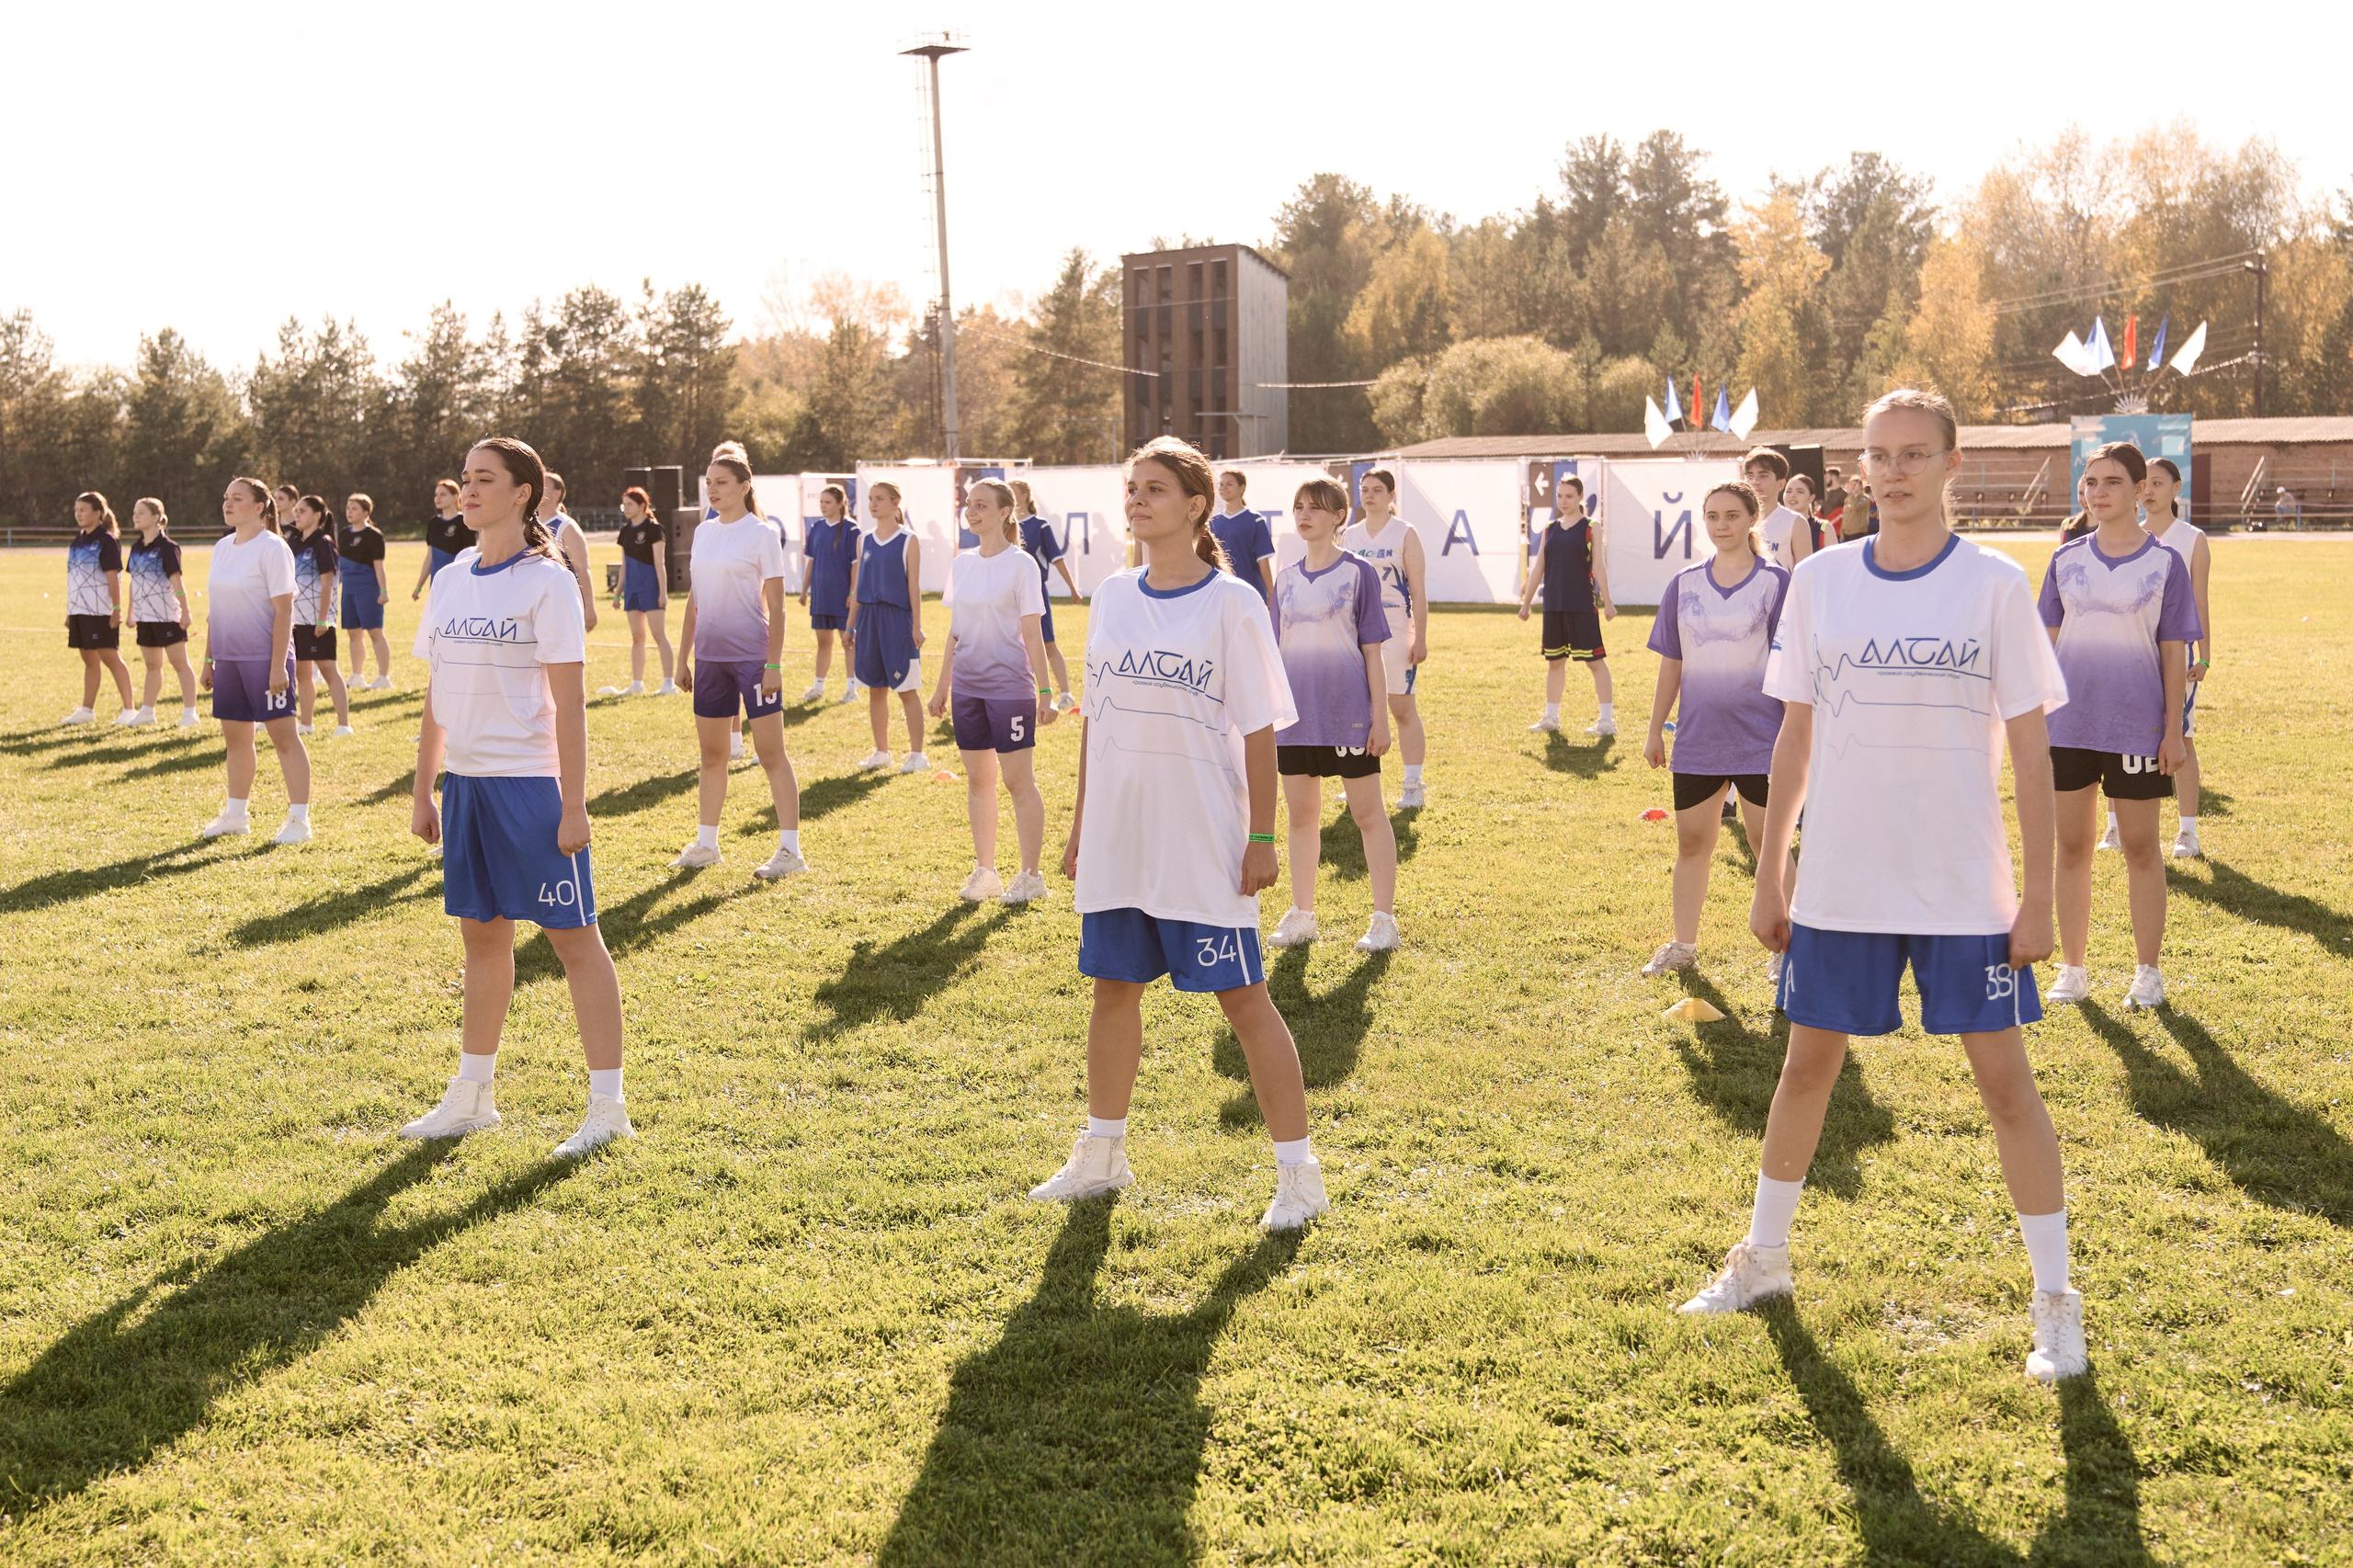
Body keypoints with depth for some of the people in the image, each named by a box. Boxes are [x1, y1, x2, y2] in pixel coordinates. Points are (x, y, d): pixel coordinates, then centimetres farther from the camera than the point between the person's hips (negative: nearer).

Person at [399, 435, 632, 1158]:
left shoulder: (547, 581, -8)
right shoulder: (450, 580, 11)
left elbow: (570, 702, -11)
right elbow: (437, 695, 16)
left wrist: (573, 806, -14)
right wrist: (422, 791, 14)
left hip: (531, 782, -7)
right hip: (466, 780, 7)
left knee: (573, 935, -2)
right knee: (481, 934, 15)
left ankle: (607, 1107, 4)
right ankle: (471, 1097, 26)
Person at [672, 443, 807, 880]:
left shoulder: (762, 533, -6)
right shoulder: (704, 532, 12)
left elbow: (776, 605, -9)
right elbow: (694, 600, 17)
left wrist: (773, 664, -14)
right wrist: (684, 656, 14)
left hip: (752, 656, -6)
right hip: (710, 656, 6)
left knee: (770, 753, -4)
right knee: (711, 753, 12)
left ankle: (790, 850, -1)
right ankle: (706, 844, 23)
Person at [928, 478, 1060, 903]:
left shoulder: (1019, 564, -7)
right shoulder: (961, 563, 9)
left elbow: (1032, 633, -9)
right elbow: (955, 632, 15)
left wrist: (1045, 691, -12)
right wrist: (942, 685, 15)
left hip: (1010, 687, -6)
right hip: (968, 687, 6)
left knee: (1018, 780, -1)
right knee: (977, 779, 11)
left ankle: (1031, 875, 9)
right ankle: (984, 871, 21)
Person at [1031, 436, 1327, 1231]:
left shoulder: (1232, 602, -7)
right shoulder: (1112, 596, 8)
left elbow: (1258, 729, -7)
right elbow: (1096, 716, 13)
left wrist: (1262, 837, -10)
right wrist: (1080, 823, 13)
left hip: (1203, 841, -5)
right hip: (1117, 837, 5)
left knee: (1242, 995, -1)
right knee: (1113, 988, 13)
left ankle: (1298, 1172, 9)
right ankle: (1102, 1155, 29)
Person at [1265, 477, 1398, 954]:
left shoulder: (1358, 573, -3)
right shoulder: (1286, 578, 10)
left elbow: (1372, 651, -4)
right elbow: (1279, 651, 14)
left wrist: (1380, 717, -7)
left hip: (1347, 713, -5)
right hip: (1295, 715, 5)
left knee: (1368, 814, 3)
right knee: (1301, 815, 11)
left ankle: (1384, 919, 10)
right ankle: (1302, 914, 22)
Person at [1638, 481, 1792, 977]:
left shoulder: (1776, 582, -3)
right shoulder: (1684, 584, 6)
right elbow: (1671, 664, 10)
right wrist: (1656, 730, 10)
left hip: (1760, 736, -3)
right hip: (1697, 737, 3)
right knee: (1692, 843, 11)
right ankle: (1683, 945, 24)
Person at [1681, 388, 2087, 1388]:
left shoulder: (1996, 585, -4)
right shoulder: (1820, 581, 3)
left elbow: (2030, 751, -2)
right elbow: (1795, 739, 8)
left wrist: (2038, 894, -6)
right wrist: (1769, 877, 7)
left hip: (1967, 891, -2)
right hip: (1839, 886, 3)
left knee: (2004, 1077, 1)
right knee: (1807, 1064, 13)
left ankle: (2055, 1303, 16)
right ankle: (1763, 1259, 31)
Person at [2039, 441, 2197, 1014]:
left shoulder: (2165, 563, -1)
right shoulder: (2066, 560, 5)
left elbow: (2174, 653, -1)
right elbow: (2050, 643, 9)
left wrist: (2172, 730, -4)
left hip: (2137, 725, -2)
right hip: (2068, 724, 2)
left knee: (2141, 848, 6)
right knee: (2072, 847, 8)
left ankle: (2148, 972, 19)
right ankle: (2073, 969, 19)